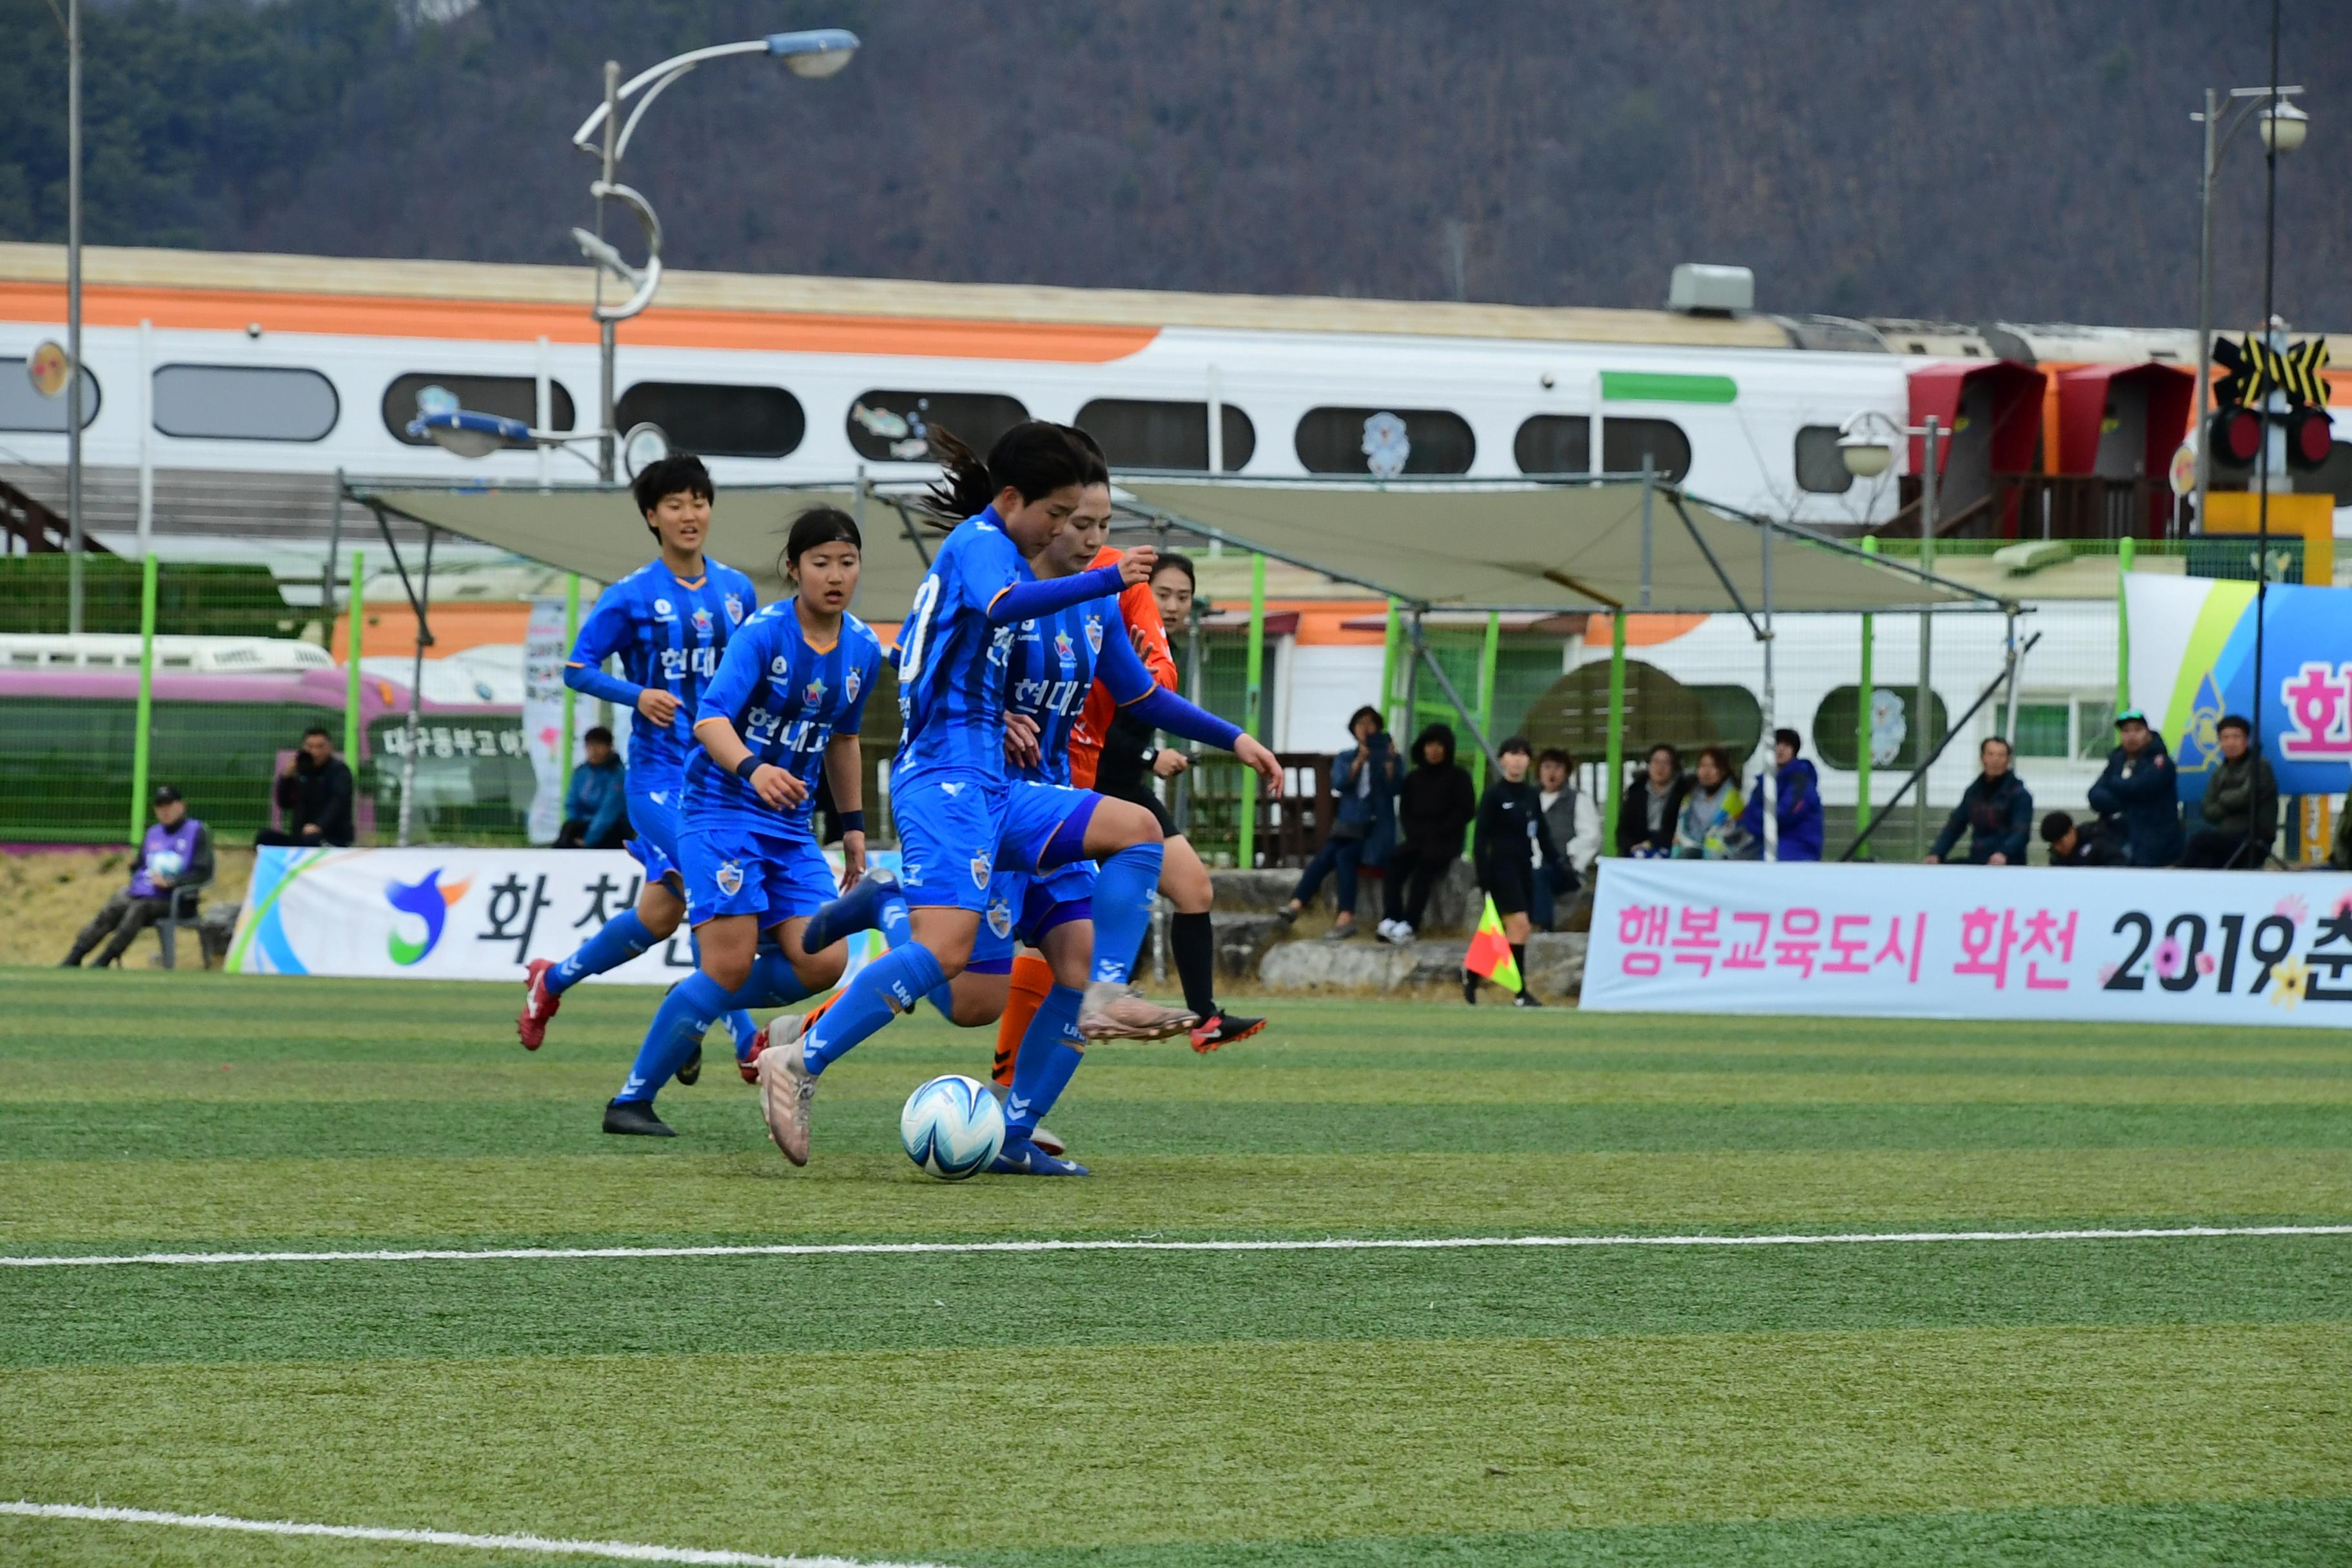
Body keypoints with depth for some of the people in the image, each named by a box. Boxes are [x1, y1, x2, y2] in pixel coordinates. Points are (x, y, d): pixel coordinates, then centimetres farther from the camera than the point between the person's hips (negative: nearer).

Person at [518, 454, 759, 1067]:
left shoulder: (737, 591, 9)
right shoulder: (630, 596, -5)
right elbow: (577, 669, -2)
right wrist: (636, 695, -18)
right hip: (658, 770, -5)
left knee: (662, 911, 7)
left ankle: (552, 981, 28)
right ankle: (746, 1041, -16)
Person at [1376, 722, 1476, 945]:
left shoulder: (1458, 777, 4)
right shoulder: (1414, 778, 16)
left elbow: (1466, 811, -3)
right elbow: (1404, 811, 14)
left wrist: (1438, 833, -10)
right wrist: (1415, 833, -5)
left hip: (1446, 842, -4)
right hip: (1417, 840, 4)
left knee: (1426, 862, -32)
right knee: (1395, 859, -26)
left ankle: (1409, 925, -40)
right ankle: (1390, 919, -35)